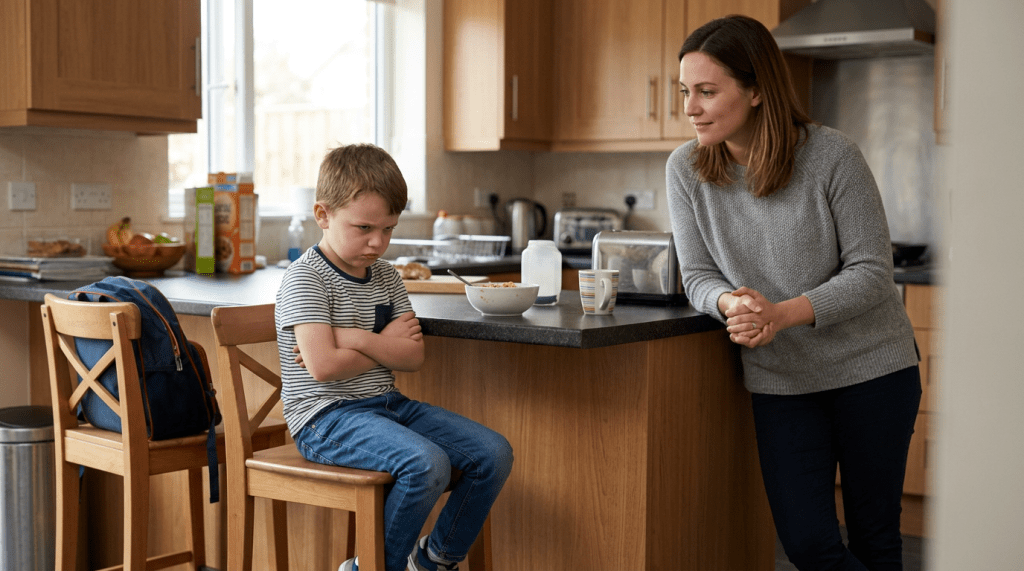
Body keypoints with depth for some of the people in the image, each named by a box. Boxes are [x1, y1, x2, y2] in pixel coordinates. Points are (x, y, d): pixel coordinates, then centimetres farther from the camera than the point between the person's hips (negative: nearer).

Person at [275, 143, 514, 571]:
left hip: (387, 404, 8)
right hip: (326, 416, -8)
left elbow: (413, 356, 1)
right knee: (427, 463, -32)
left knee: (493, 454, -5)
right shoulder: (305, 278, -11)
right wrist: (385, 346, -8)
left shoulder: (385, 276, 11)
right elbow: (323, 366, -23)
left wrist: (357, 339, -15)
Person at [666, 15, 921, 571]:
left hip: (872, 365, -2)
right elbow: (698, 275, -2)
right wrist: (730, 303, -26)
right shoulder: (686, 169, -7)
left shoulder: (831, 155, -16)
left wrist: (785, 312, -27)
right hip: (779, 379, 2)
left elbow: (872, 271, -13)